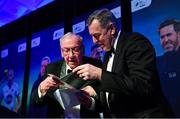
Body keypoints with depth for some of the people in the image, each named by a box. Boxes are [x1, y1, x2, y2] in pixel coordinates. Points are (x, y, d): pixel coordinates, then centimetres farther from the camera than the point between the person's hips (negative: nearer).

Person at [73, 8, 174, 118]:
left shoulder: (136, 42, -10)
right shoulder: (109, 53, 12)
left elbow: (143, 86, -23)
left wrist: (100, 74, -23)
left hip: (143, 114, -7)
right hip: (117, 115, 7)